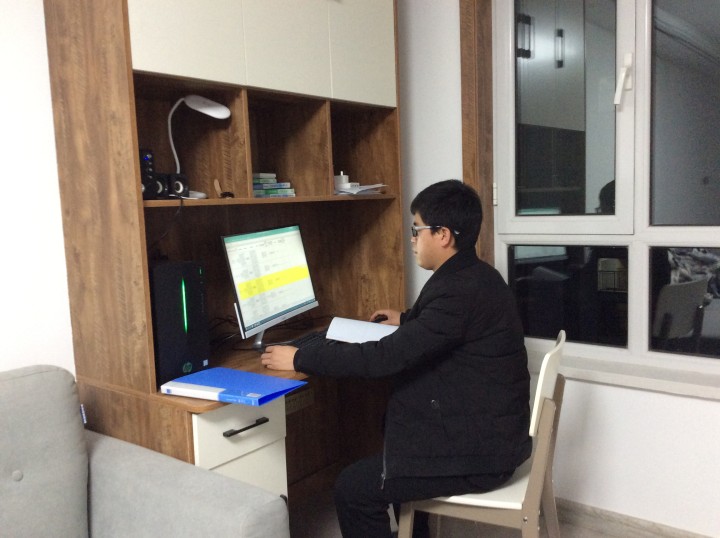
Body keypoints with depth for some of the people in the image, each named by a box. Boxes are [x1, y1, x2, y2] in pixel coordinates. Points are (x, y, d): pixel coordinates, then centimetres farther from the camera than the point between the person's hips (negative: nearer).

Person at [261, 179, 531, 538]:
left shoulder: (462, 290, -25)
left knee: (353, 488, -6)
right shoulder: (471, 278, 5)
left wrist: (299, 359, -19)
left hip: (479, 450, -10)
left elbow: (387, 357, -27)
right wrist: (406, 320, 34)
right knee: (391, 434, 28)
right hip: (486, 430, 10)